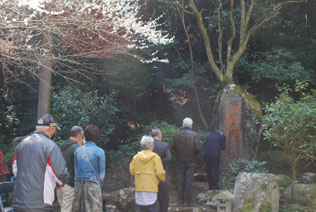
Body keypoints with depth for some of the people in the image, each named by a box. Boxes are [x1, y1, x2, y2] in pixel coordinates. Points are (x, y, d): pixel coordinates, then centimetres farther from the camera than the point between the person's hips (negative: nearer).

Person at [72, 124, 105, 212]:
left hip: (78, 184, 4)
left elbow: (75, 169, 11)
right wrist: (100, 185, 10)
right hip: (92, 183, -4)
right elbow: (102, 173, -3)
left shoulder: (78, 150, 5)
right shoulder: (99, 151, -6)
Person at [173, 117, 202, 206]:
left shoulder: (177, 135, -3)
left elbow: (174, 148, -1)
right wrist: (200, 143, 7)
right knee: (188, 181, 4)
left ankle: (180, 201, 14)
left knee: (180, 180, 10)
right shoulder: (195, 135, -10)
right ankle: (187, 201, 7)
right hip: (191, 161, -2)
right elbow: (198, 149, -15)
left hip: (180, 161, 2)